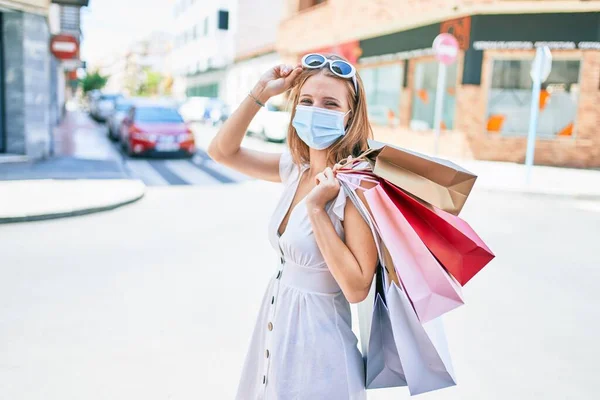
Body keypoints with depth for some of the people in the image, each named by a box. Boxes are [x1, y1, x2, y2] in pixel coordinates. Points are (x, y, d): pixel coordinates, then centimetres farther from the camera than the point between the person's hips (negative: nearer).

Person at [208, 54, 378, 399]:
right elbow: (222, 151, 6)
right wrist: (261, 93, -4)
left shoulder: (356, 185, -21)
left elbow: (357, 289, -23)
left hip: (317, 339, -7)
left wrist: (317, 208, -26)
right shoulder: (297, 168, -1)